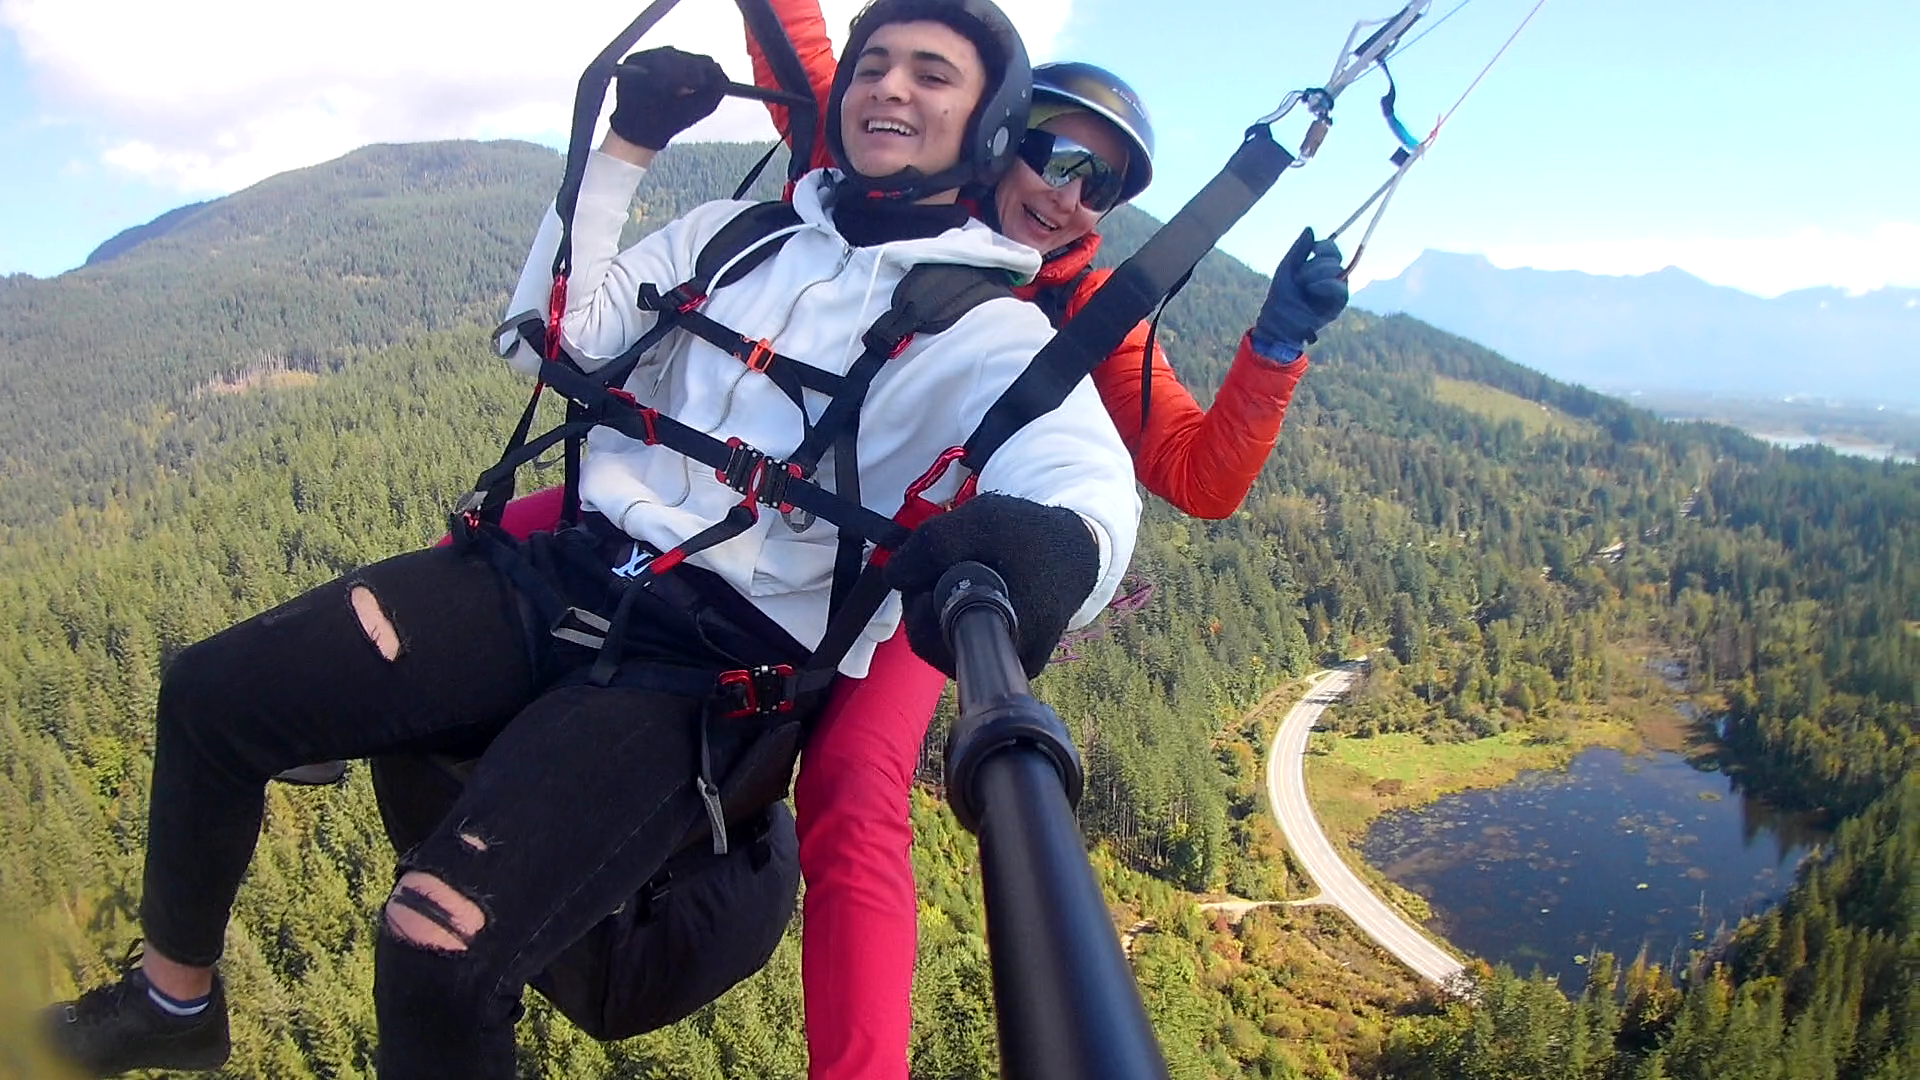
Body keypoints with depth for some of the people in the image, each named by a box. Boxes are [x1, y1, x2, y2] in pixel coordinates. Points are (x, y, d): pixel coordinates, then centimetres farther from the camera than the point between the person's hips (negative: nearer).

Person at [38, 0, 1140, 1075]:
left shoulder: (990, 331, -1)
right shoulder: (740, 232, 16)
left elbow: (1091, 483, -20)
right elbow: (553, 335, 11)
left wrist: (1044, 546, -44)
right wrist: (625, 148, 7)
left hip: (721, 662, -5)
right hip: (567, 569, 6)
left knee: (442, 953, -25)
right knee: (211, 690, 0)